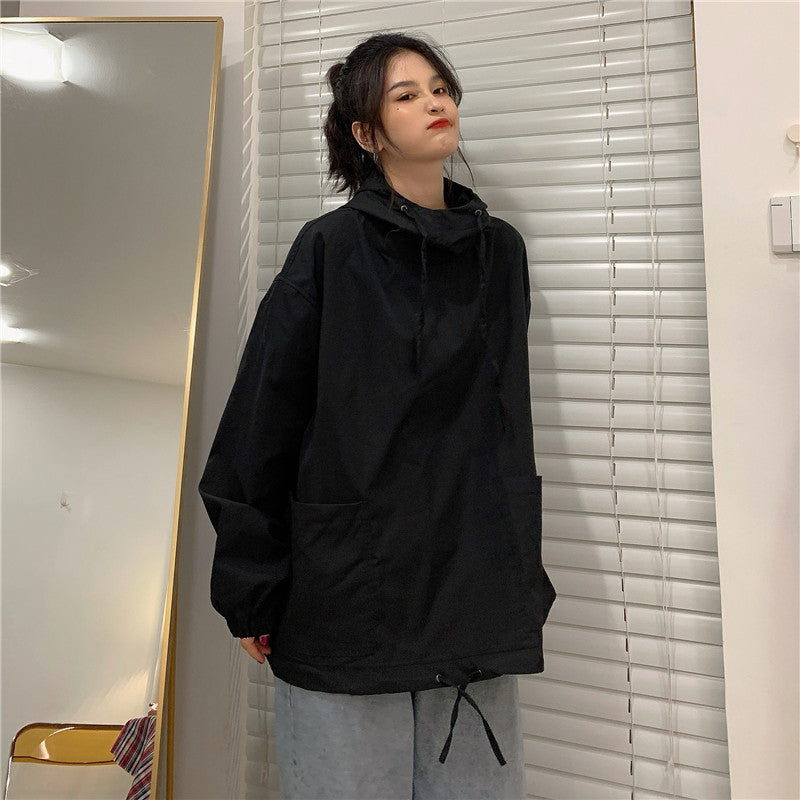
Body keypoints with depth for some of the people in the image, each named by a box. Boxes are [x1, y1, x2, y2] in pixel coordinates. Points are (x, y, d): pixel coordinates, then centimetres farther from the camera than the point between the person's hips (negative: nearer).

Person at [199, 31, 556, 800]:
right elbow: (261, 420, -6)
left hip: (475, 592, 4)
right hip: (348, 587, -3)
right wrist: (250, 589, -5)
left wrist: (522, 571, 12)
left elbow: (508, 420, 12)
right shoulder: (331, 249, -5)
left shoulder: (500, 252, 8)